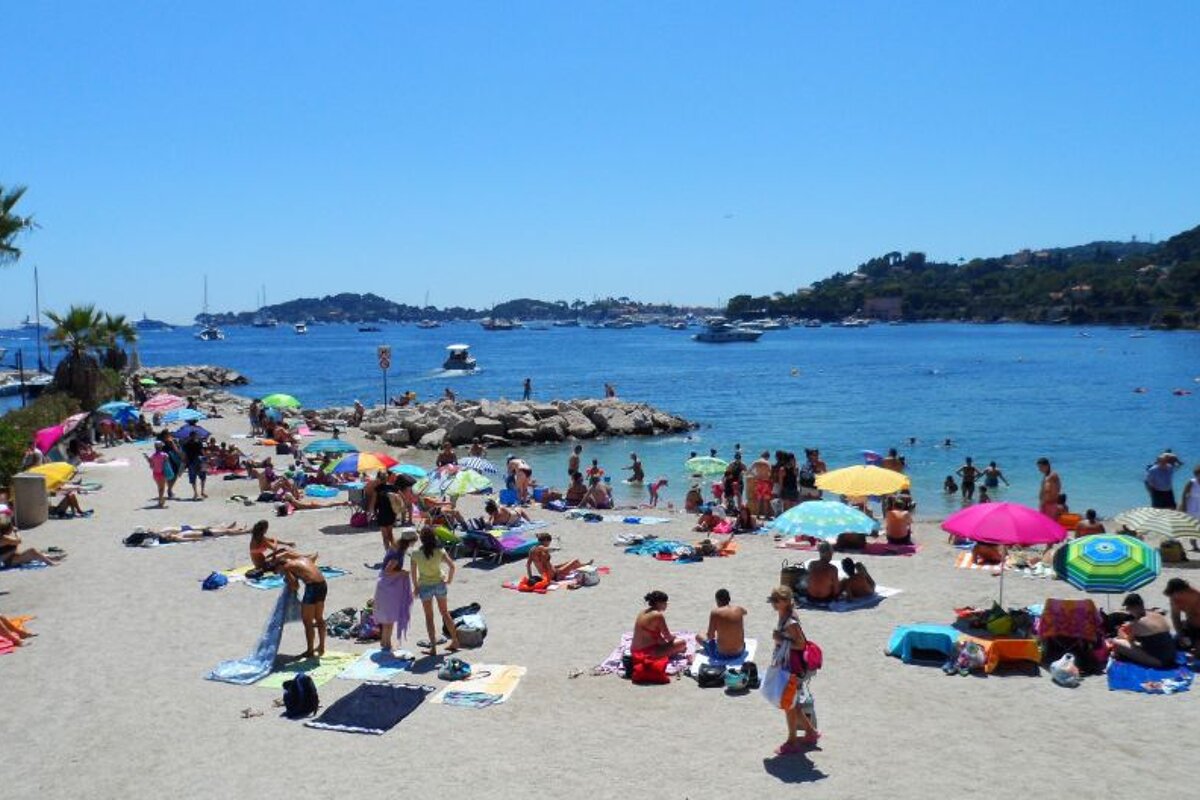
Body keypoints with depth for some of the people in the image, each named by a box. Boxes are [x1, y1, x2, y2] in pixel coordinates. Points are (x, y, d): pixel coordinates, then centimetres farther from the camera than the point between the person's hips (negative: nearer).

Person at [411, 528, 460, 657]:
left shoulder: (415, 554, -14)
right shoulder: (440, 552, -12)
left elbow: (413, 572, -10)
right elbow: (452, 566, -14)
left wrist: (415, 586, 4)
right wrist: (449, 580, 1)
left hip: (425, 586, -2)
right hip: (439, 583, 2)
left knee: (429, 617, 10)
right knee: (444, 613, 19)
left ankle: (433, 648, 12)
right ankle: (455, 642, 26)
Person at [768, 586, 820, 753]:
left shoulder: (791, 623, -25)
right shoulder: (781, 617, 3)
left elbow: (801, 644, -24)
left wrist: (781, 640, -26)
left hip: (792, 669, -9)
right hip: (783, 666, 9)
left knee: (789, 705, 6)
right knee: (792, 704, 20)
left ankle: (792, 742, 21)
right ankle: (810, 732, 36)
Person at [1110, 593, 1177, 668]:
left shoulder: (1136, 623, -12)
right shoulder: (1160, 616, 9)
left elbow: (1130, 641, 7)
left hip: (1156, 660, -8)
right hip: (1171, 657, 8)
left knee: (1116, 643, -11)